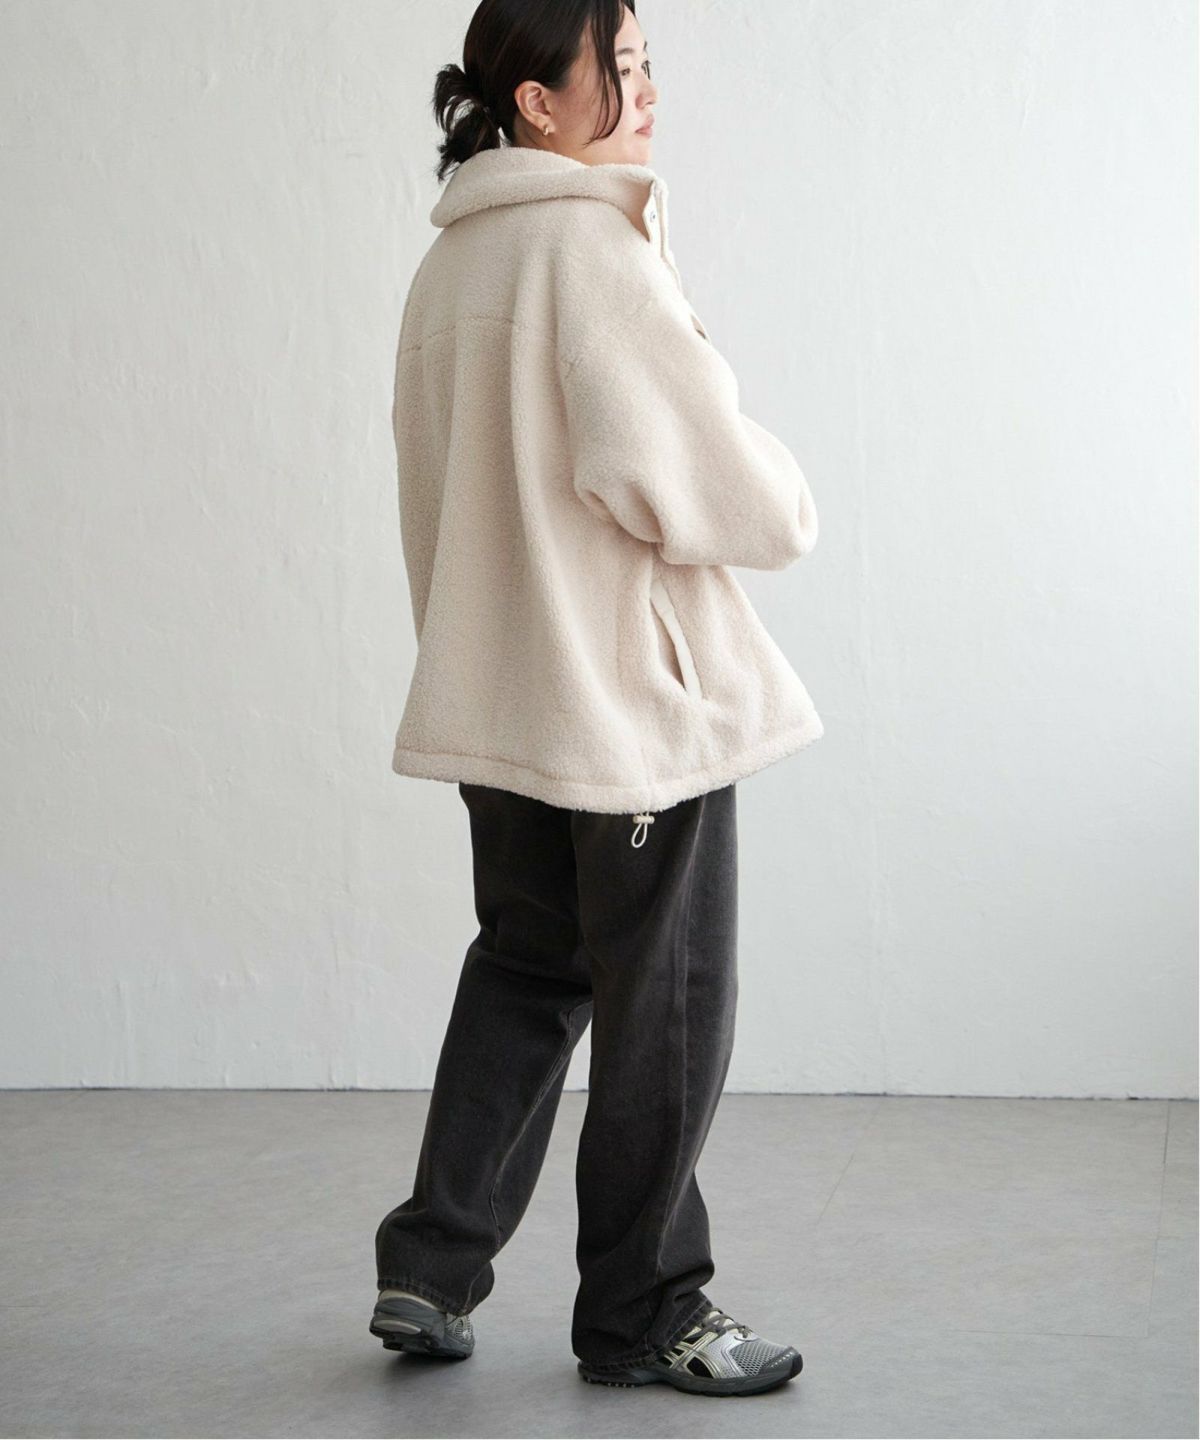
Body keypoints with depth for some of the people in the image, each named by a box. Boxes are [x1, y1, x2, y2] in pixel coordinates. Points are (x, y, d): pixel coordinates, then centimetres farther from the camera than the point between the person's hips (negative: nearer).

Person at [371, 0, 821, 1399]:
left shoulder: (444, 270, 10)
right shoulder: (595, 252, -18)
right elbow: (706, 488, -20)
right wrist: (782, 495, 0)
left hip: (498, 699, 8)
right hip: (638, 702, -8)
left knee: (525, 971, 20)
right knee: (665, 1013, 6)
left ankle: (430, 1271, 21)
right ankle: (641, 1313, 18)